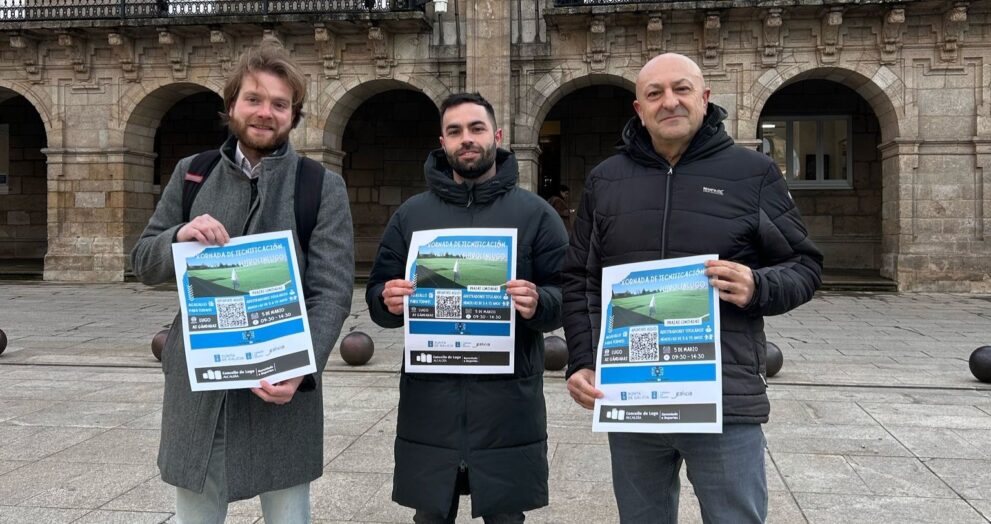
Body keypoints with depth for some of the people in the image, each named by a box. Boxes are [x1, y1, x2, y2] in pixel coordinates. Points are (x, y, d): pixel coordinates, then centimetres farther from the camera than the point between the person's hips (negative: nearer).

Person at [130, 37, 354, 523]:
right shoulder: (190, 173, 6)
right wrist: (180, 236, -14)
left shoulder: (323, 187, -3)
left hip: (280, 386, -2)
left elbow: (332, 292, -9)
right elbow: (143, 262, 9)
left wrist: (301, 369, -24)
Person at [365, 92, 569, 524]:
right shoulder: (411, 214, 9)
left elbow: (567, 296, 0)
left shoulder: (535, 212, 3)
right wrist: (388, 301, -14)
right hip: (428, 400, 2)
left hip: (508, 400, -1)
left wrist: (538, 304, -22)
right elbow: (377, 294, 9)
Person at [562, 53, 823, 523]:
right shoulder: (605, 179, 8)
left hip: (726, 401, -2)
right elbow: (579, 279, 10)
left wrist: (758, 288, -18)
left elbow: (804, 265, 5)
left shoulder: (752, 172, 2)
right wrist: (582, 363, -1)